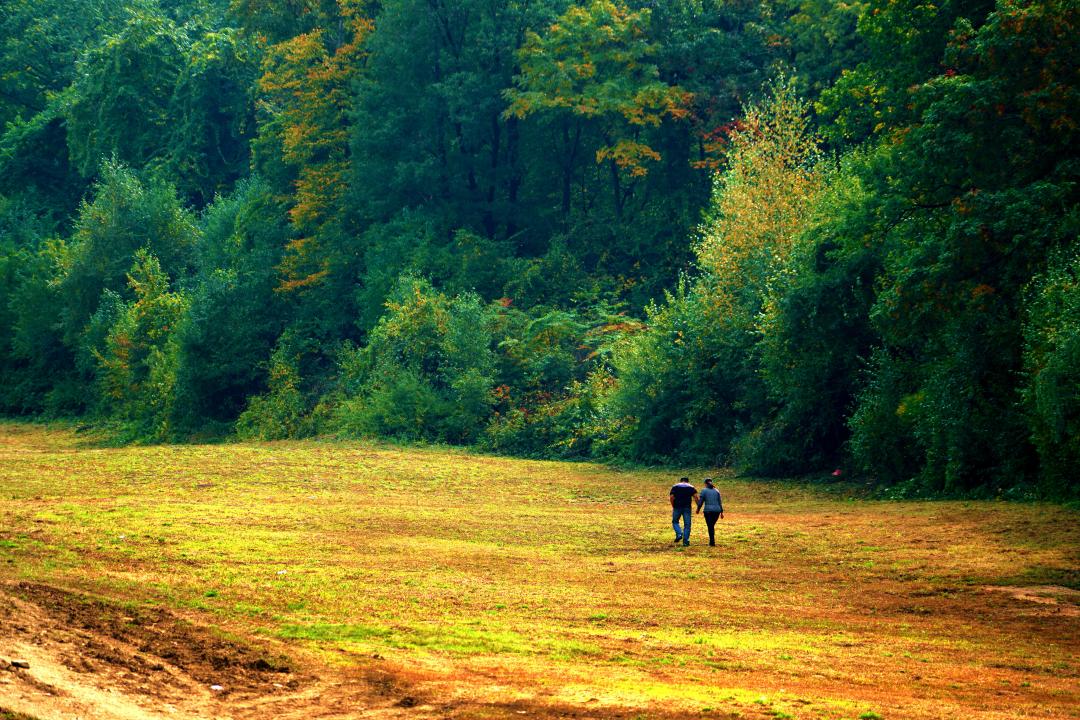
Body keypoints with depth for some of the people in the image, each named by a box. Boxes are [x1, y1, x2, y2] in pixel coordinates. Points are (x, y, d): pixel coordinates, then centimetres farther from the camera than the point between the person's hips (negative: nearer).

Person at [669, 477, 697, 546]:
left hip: (677, 507, 0)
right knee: (687, 524, 6)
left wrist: (673, 506, 8)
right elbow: (696, 496, -5)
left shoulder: (675, 487, 8)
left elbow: (671, 497, -3)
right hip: (687, 507, 0)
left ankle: (679, 534, -6)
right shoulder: (691, 487, 9)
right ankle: (685, 541, 2)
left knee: (675, 522, 17)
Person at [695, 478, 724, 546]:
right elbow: (720, 502, 9)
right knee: (712, 525, 19)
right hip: (717, 510, 4)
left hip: (708, 510, -4)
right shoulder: (716, 491, 10)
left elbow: (700, 501, -2)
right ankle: (712, 540, 19)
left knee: (710, 526, 3)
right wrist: (721, 512, 13)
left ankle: (712, 541, -5)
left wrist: (698, 509, 15)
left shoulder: (704, 490, -2)